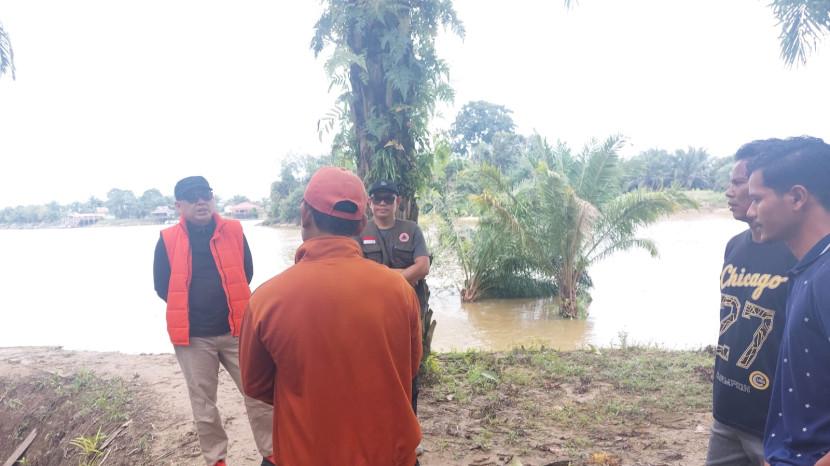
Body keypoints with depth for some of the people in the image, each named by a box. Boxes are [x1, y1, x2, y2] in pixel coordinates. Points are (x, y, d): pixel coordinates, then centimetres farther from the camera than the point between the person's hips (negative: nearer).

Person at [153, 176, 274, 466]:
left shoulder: (233, 231, -1)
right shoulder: (168, 240, -4)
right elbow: (162, 286, 4)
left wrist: (233, 303, 5)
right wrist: (185, 308, 5)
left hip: (236, 329, 1)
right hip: (192, 335, 0)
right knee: (203, 404, 12)